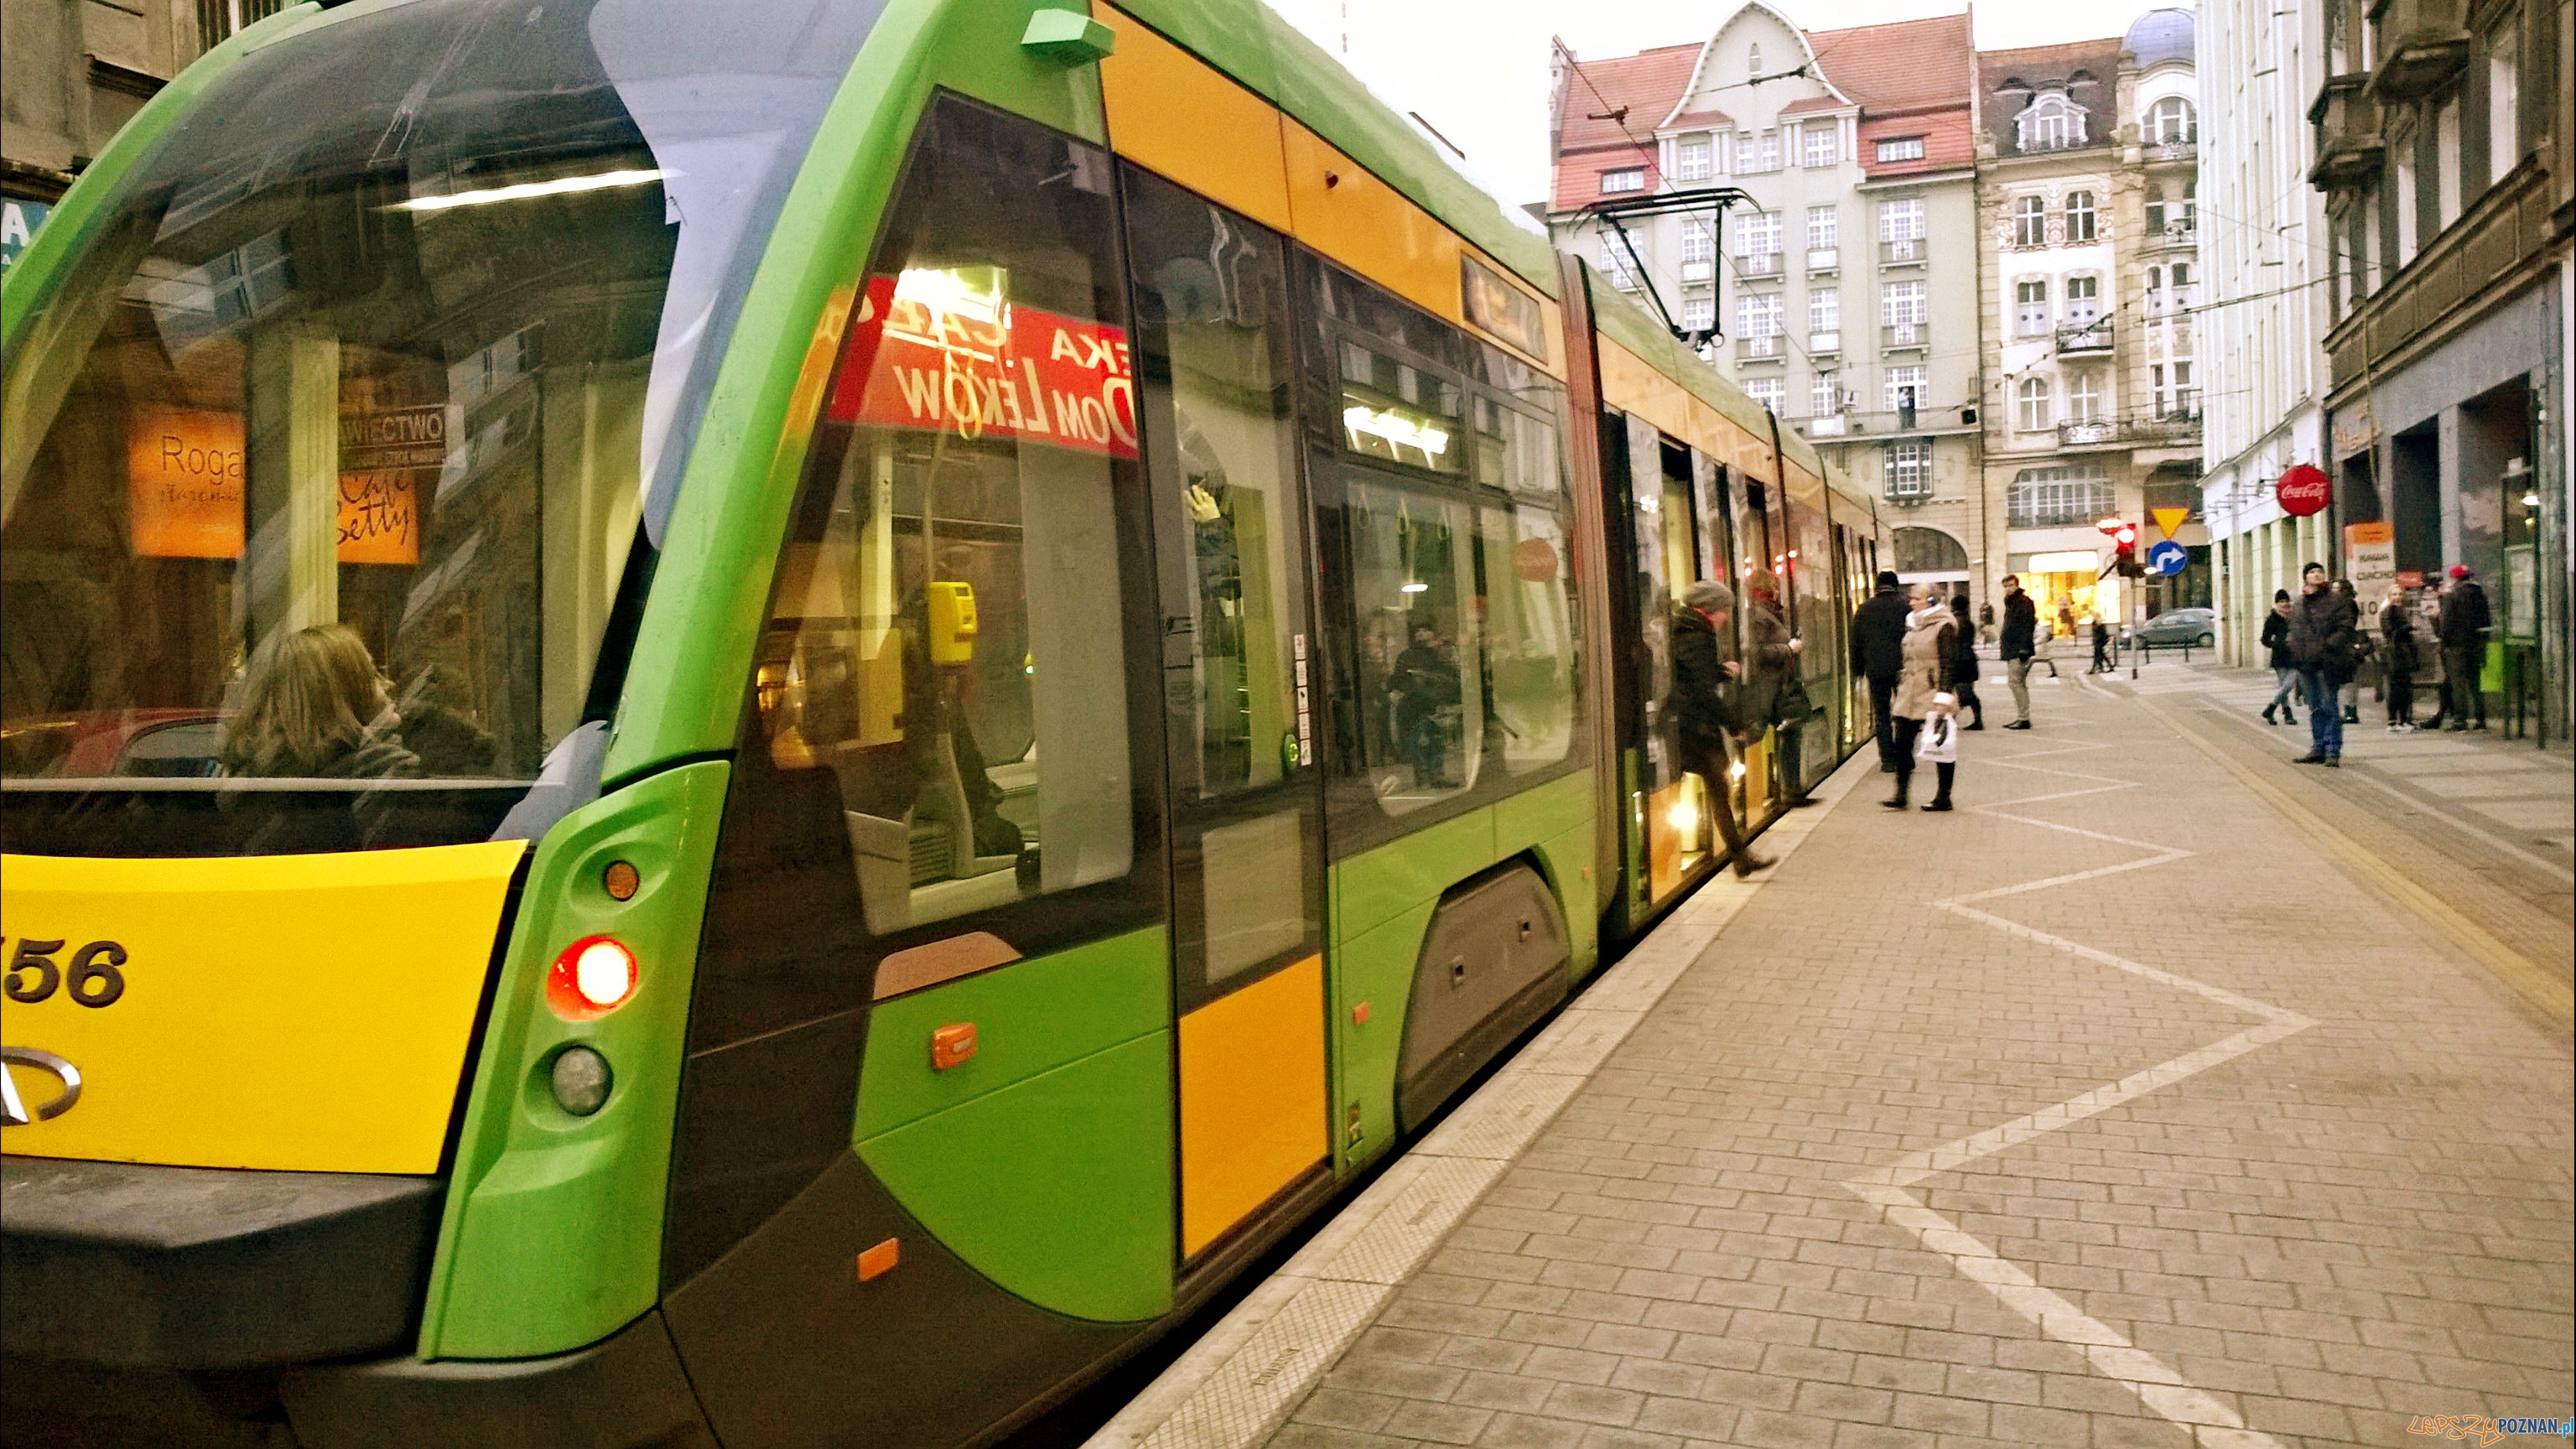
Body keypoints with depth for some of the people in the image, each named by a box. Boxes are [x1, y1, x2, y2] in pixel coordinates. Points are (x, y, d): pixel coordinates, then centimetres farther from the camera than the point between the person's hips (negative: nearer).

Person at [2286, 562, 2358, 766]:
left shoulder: (2336, 600, -1)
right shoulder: (2298, 605, 15)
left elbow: (2346, 628, -8)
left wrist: (2328, 646, -20)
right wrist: (2296, 653, 4)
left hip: (2327, 664, -6)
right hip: (2306, 664, 6)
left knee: (2329, 708, -6)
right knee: (2315, 709, 12)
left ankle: (2333, 751, -2)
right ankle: (2318, 749, 20)